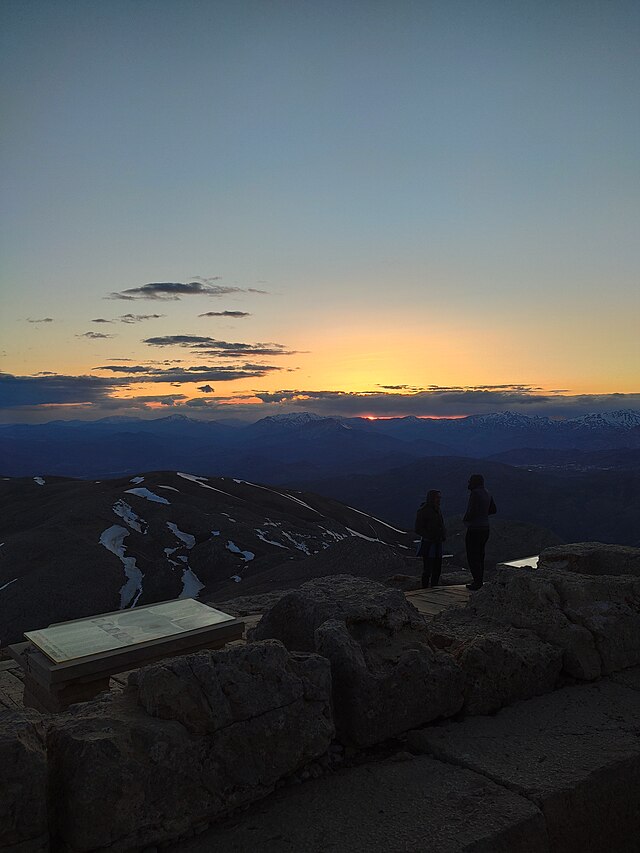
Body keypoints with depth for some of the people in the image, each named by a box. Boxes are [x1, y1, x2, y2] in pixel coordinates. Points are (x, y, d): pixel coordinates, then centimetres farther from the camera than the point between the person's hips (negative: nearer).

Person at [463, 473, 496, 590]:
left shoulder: (475, 493, -18)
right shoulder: (486, 493, 10)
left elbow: (473, 511, -25)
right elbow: (494, 510, 17)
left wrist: (465, 520, -7)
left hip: (474, 529, -9)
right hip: (485, 528, 9)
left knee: (473, 558, -1)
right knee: (479, 556, 16)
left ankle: (478, 584, 2)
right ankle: (479, 582, 22)